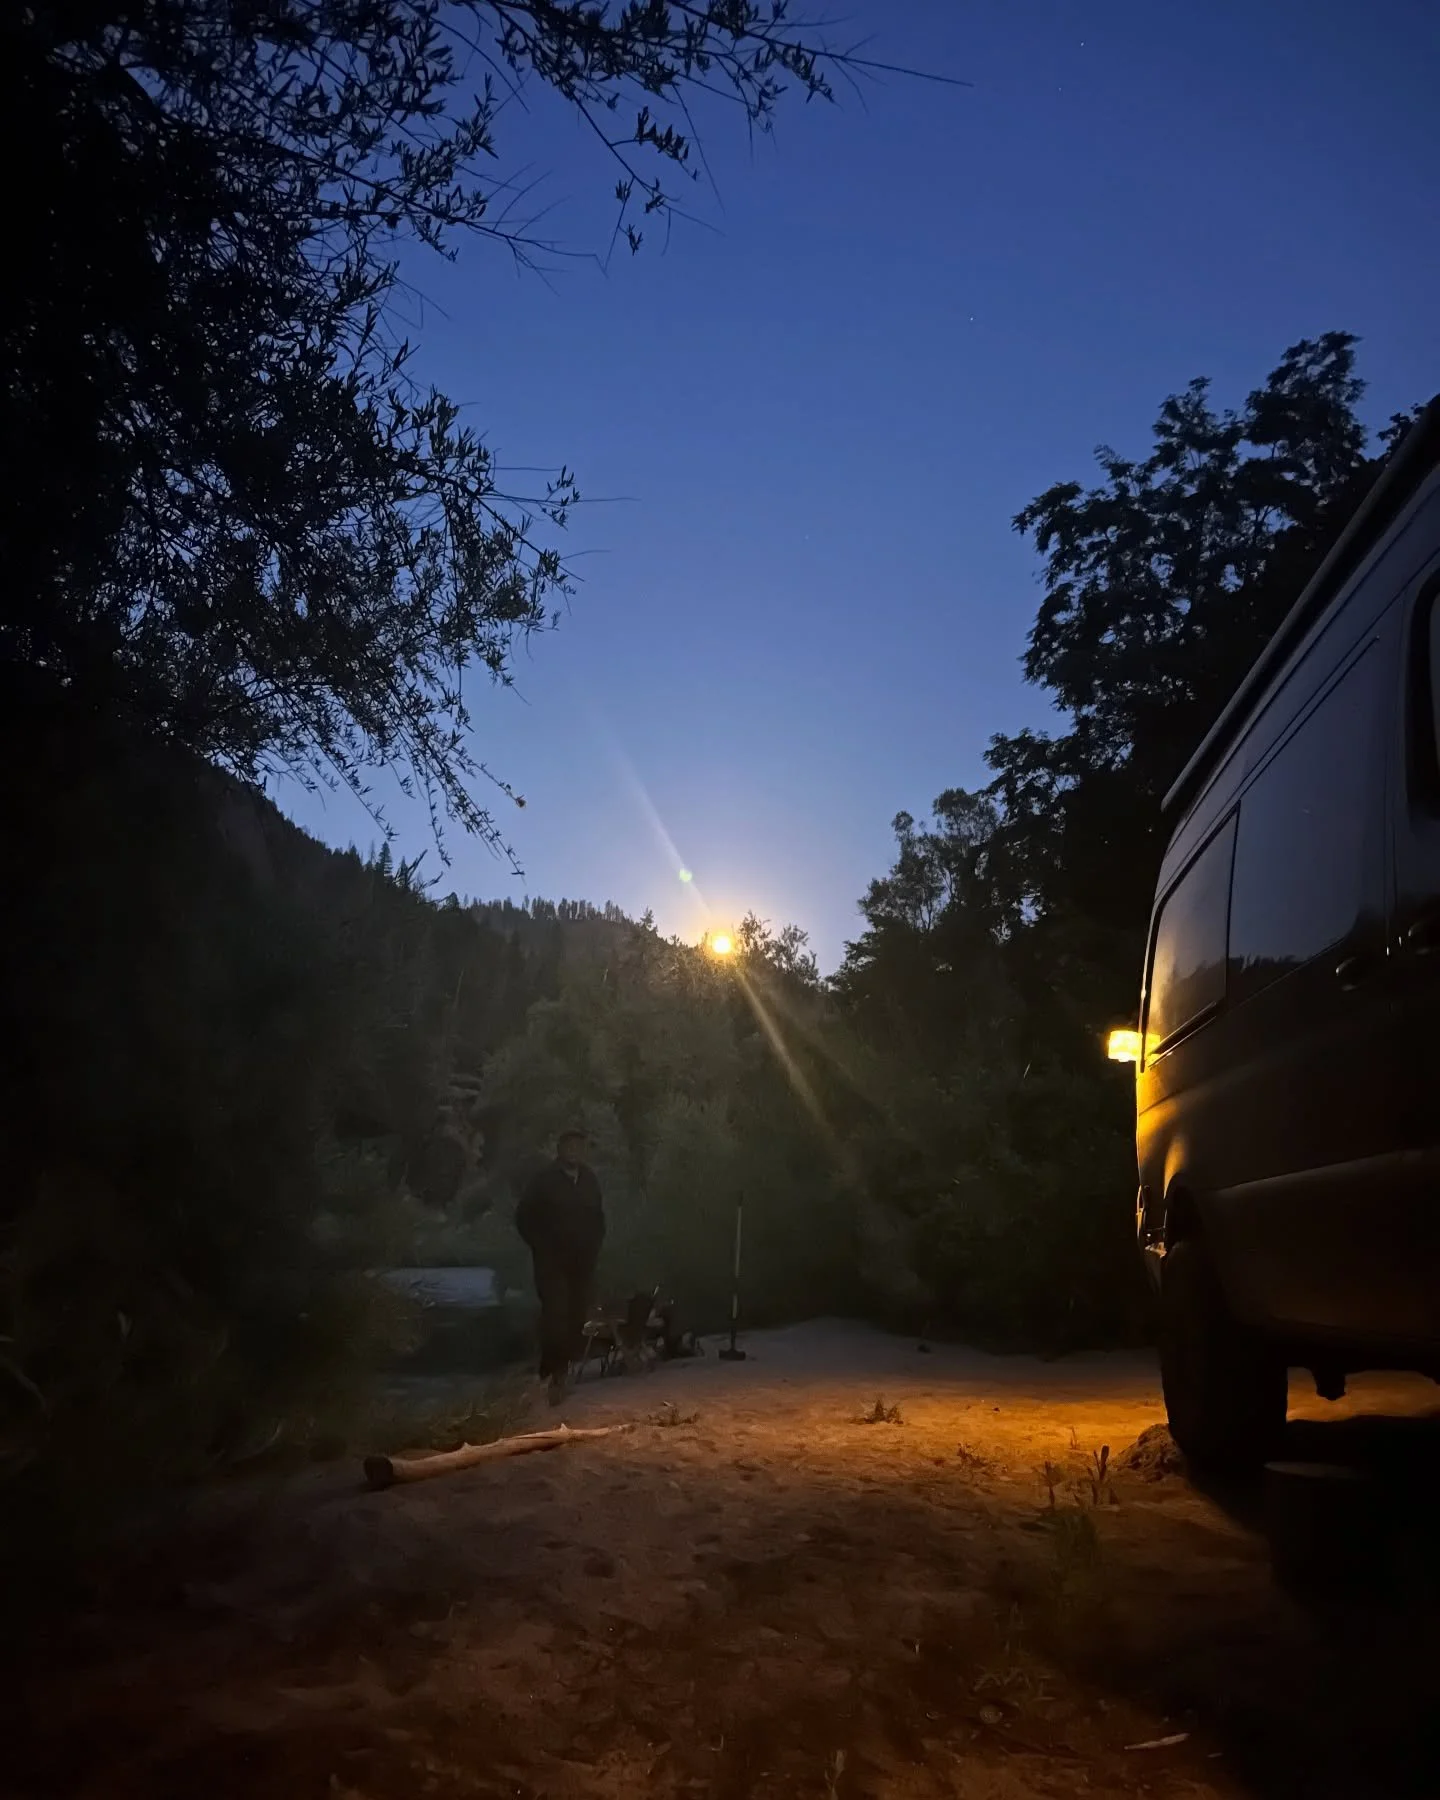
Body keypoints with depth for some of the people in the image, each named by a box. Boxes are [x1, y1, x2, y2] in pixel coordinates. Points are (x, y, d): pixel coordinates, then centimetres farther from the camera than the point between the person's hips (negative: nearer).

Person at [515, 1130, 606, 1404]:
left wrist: (593, 1247, 9)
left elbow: (598, 1218, 21)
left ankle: (562, 1372, 10)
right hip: (552, 1261, -4)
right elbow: (524, 1217, 1)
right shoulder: (545, 1181, -2)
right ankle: (554, 1375, -10)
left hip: (582, 1261, 4)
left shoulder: (590, 1181, 10)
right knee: (555, 1315, -14)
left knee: (576, 1317, 0)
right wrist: (542, 1247, -5)